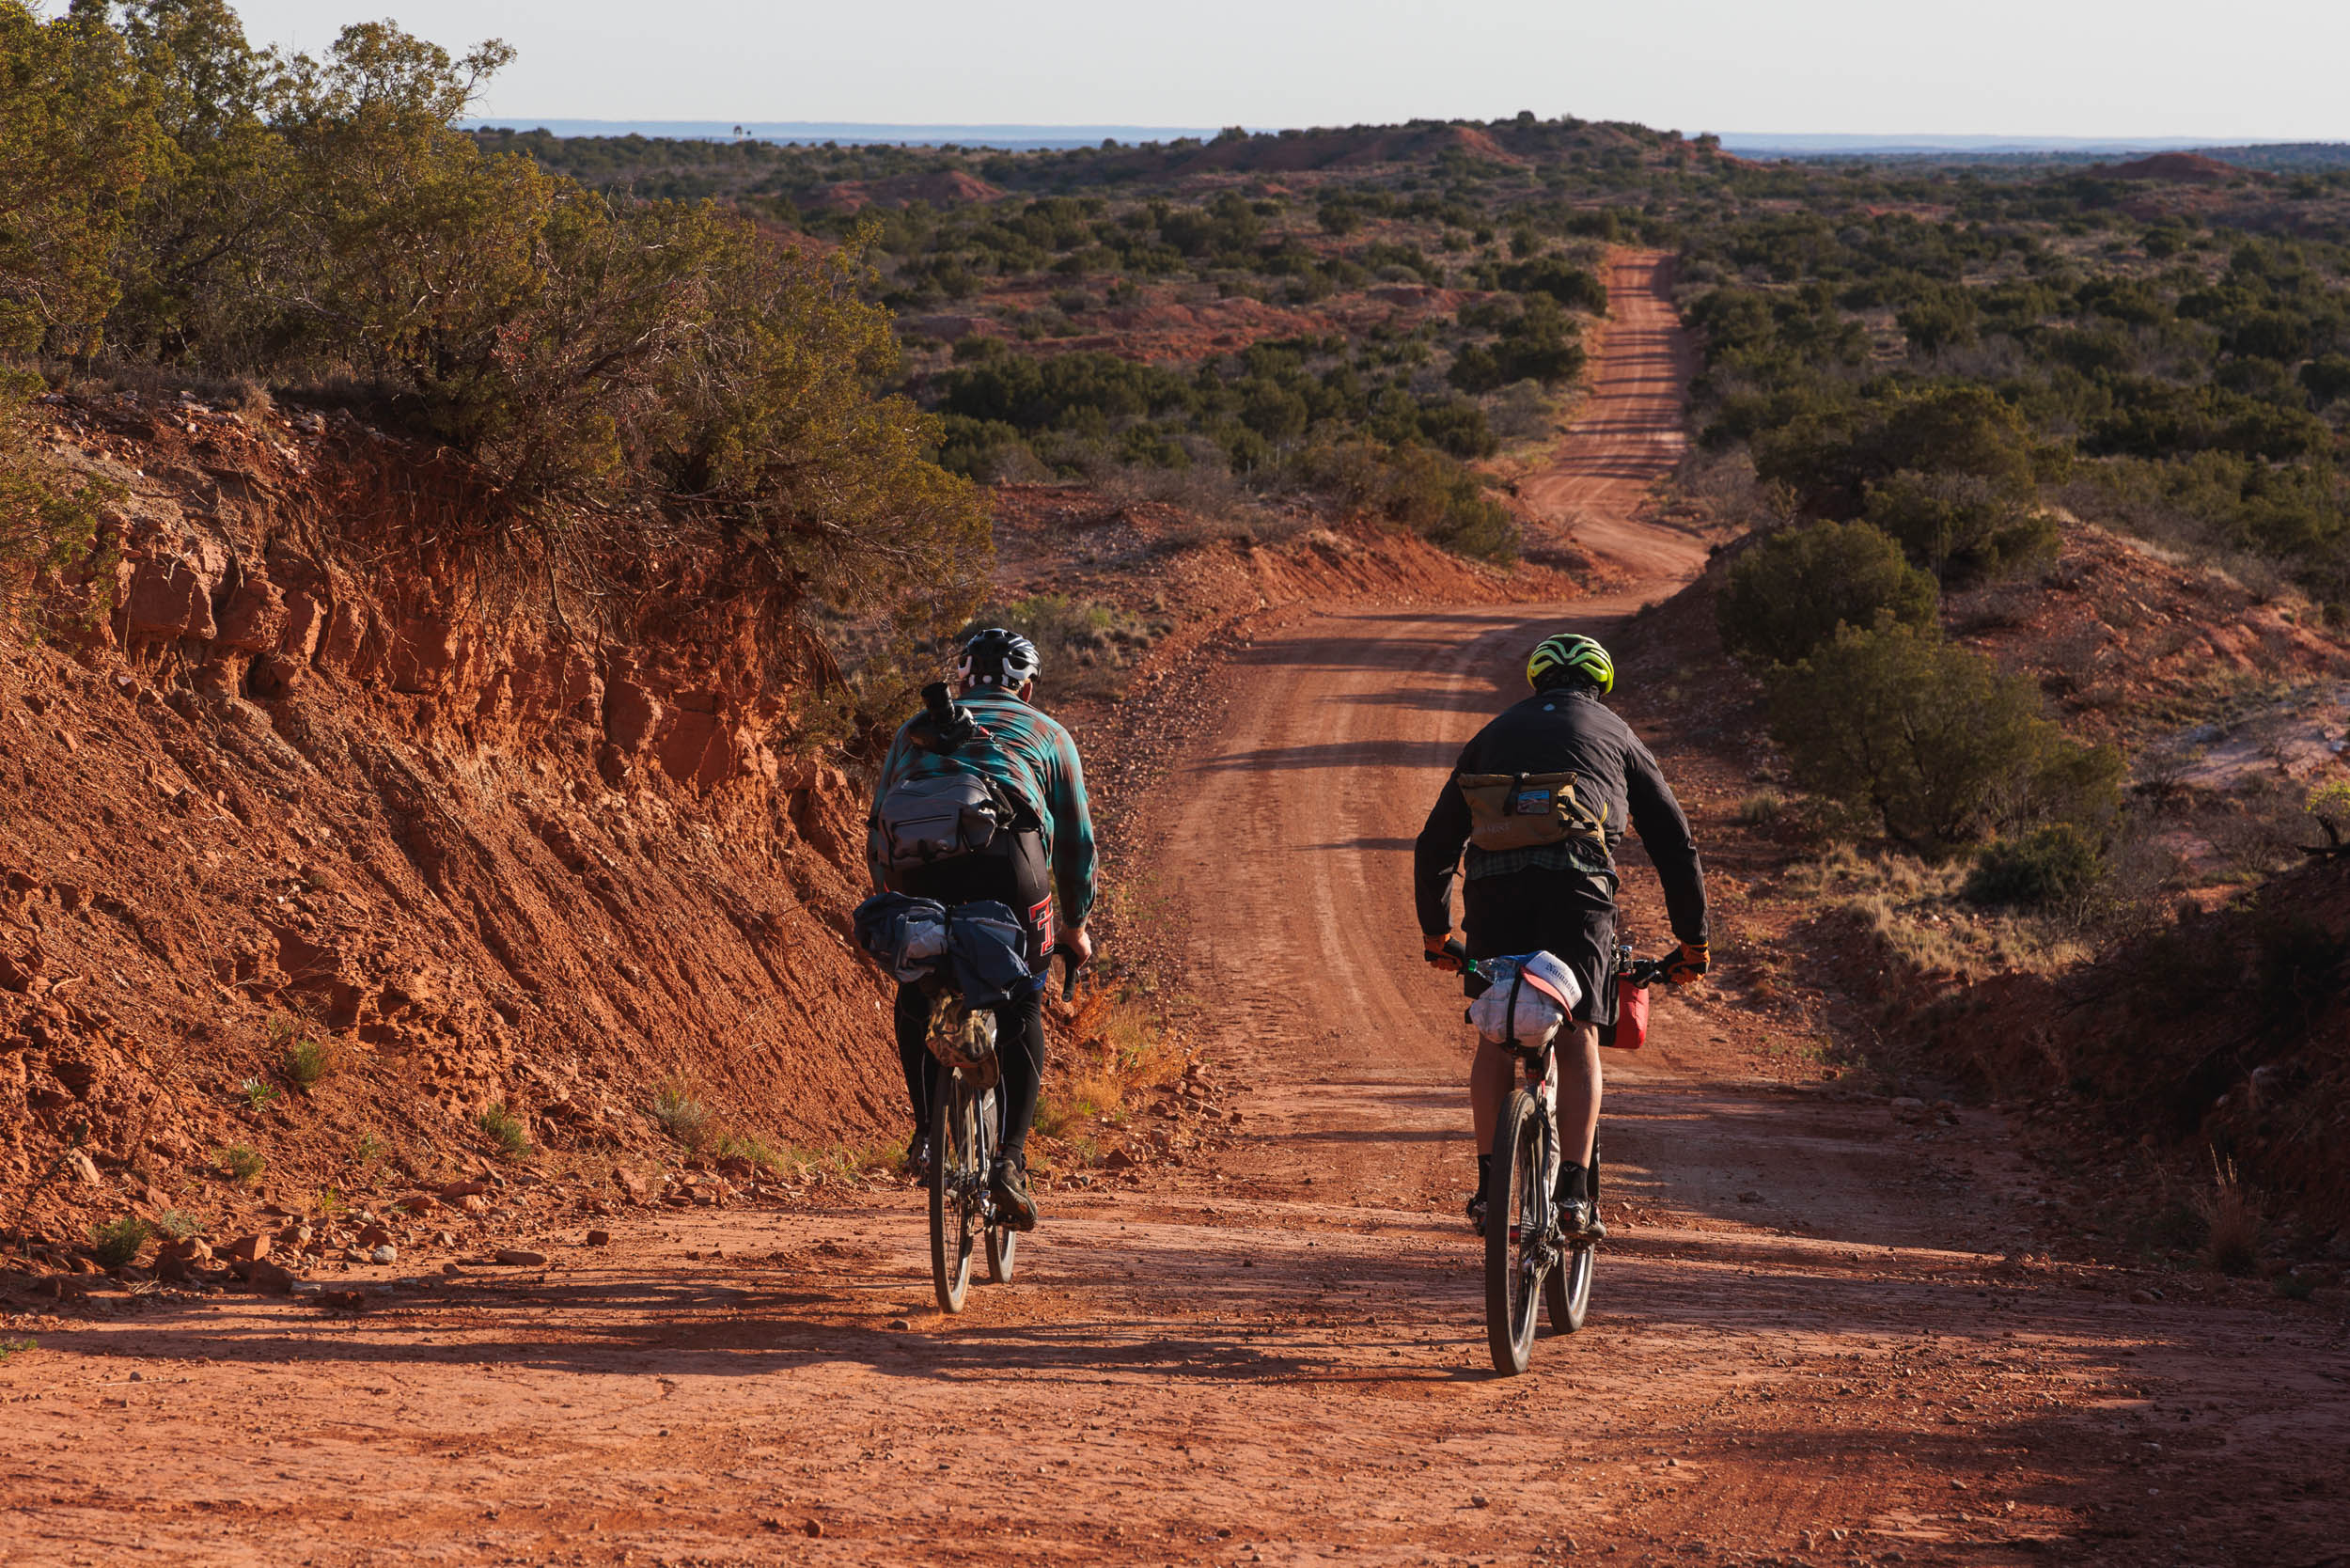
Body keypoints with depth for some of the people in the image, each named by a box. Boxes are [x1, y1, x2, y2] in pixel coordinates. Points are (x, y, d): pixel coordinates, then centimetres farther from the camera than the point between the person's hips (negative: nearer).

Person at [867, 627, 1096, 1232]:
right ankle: (1010, 1158, 5)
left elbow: (877, 831, 34)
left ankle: (928, 1133, 17)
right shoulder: (1046, 733, 30)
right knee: (1021, 1009, 15)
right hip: (1007, 853, -1)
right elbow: (1077, 842, 34)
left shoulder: (917, 728, 35)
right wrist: (1075, 926, 47)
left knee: (915, 993, 27)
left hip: (917, 861, 1)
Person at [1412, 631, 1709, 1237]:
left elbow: (1435, 842, 31)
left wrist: (1436, 933, 42)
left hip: (1493, 889, 2)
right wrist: (1693, 941, 30)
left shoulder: (1495, 733, 30)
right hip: (1576, 887, -2)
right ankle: (1573, 1189, -13)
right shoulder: (1616, 735, 25)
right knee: (1578, 1038, 0)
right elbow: (1675, 842, 23)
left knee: (1495, 1037, 15)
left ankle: (1488, 1185, 8)